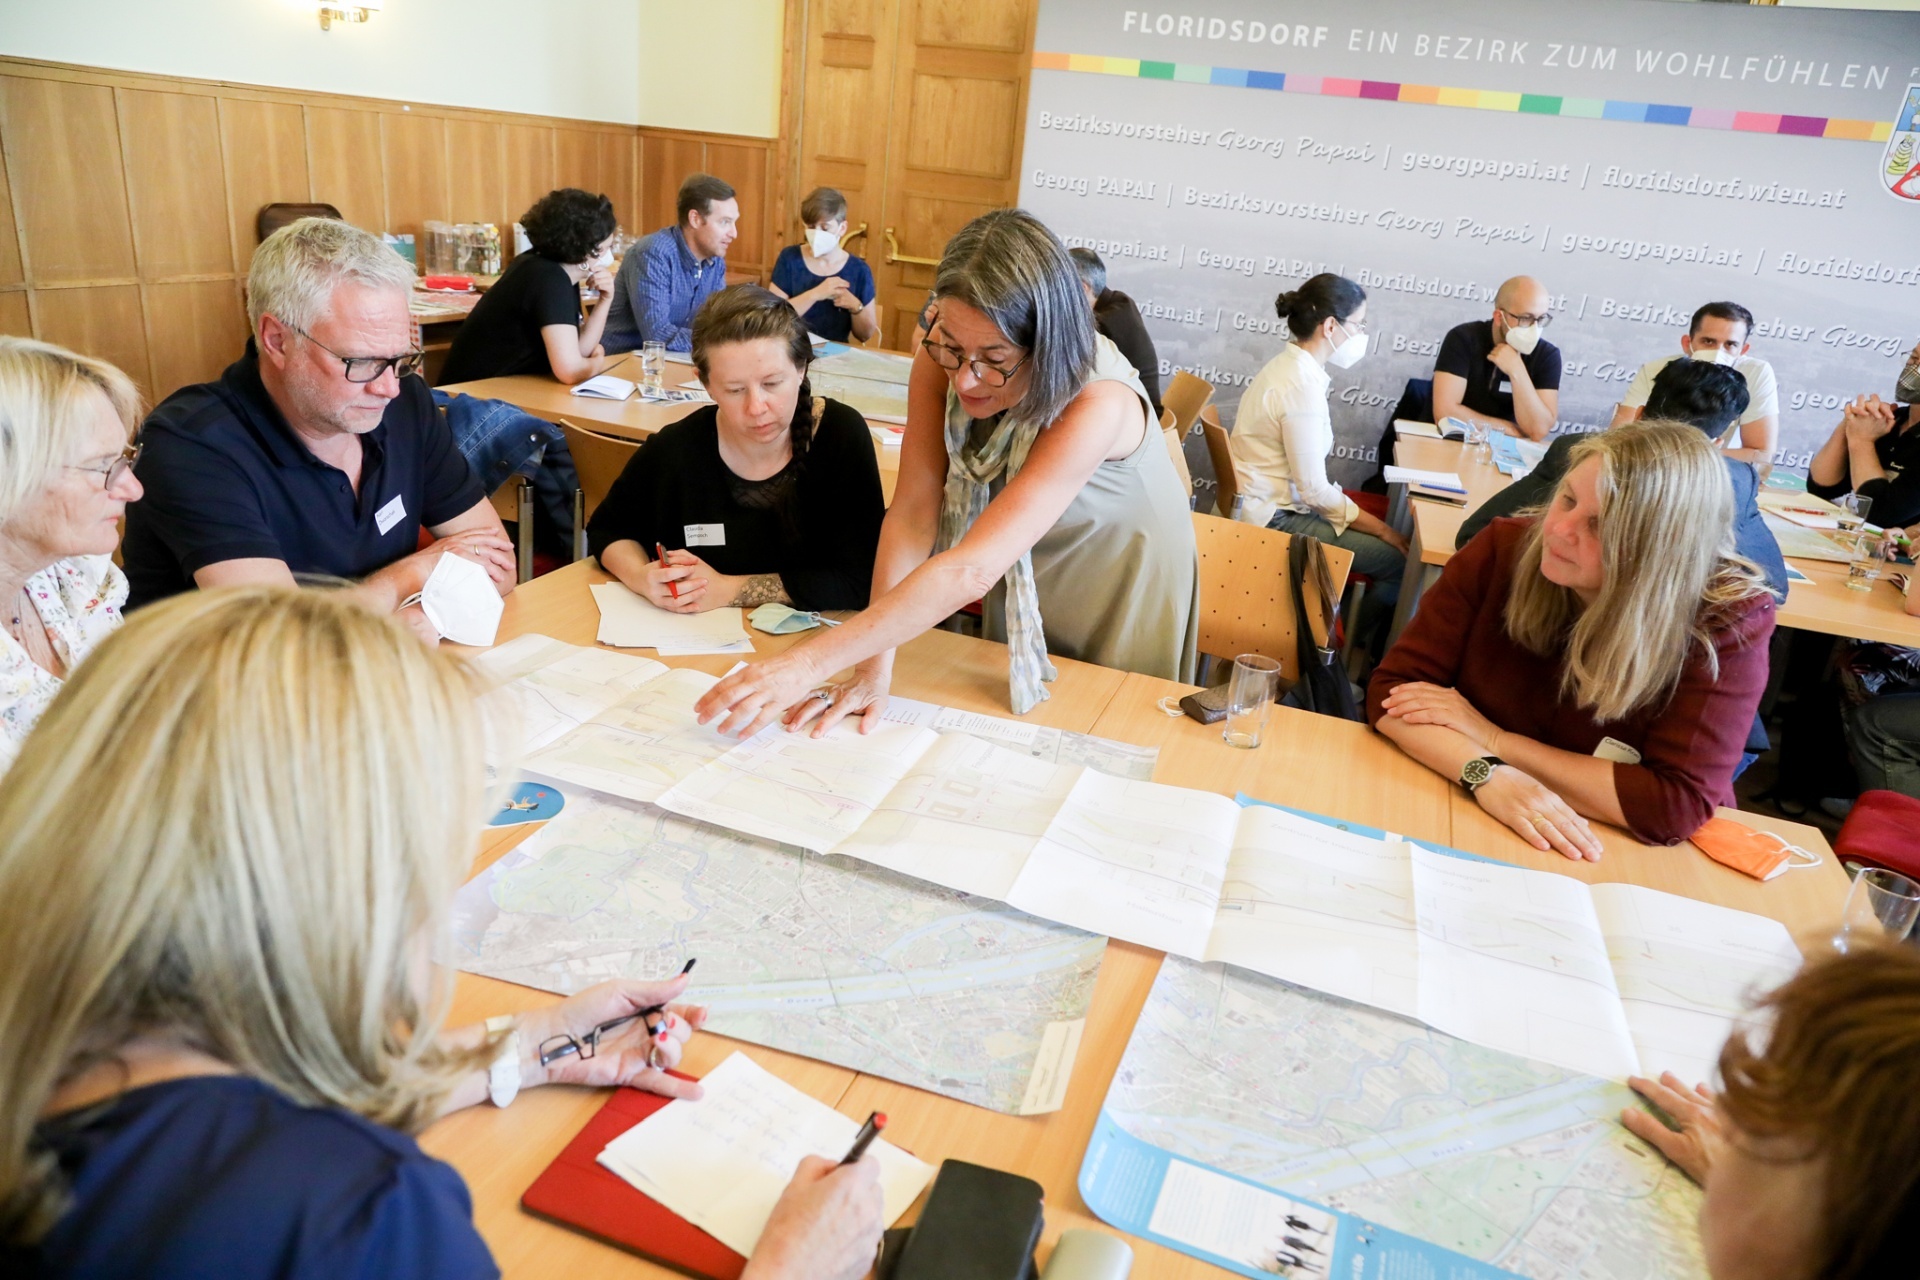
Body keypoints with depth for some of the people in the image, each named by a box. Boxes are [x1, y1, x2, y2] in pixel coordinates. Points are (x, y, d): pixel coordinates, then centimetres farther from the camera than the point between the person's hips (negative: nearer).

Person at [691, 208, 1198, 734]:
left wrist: (809, 664, -49)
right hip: (1020, 572, 4)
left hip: (1122, 576, -4)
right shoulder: (943, 356, -26)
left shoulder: (1098, 404, -40)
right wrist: (874, 669, -33)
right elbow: (913, 514, -24)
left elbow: (971, 571, -46)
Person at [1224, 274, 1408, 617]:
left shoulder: (1289, 365, 7)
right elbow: (1314, 489, -21)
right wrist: (1385, 531, -12)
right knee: (1402, 559, -9)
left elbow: (1304, 471, 11)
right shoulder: (1302, 386, -22)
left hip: (1267, 502, 10)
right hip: (1274, 520, -10)